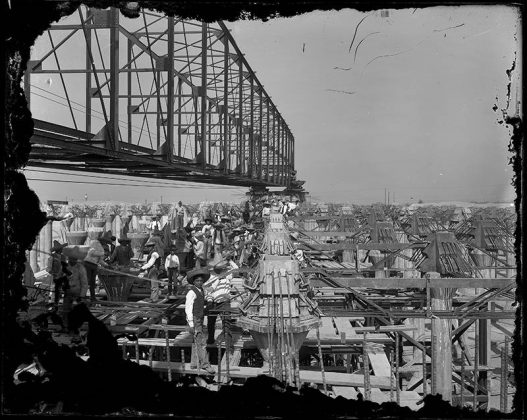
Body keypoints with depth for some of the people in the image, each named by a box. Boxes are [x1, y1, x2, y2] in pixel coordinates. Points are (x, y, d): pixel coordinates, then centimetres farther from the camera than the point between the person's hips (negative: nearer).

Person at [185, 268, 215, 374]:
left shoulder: (201, 291, 11)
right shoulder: (191, 292, -16)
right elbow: (188, 309, -18)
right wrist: (191, 325, -20)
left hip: (200, 320, 9)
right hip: (194, 321, -9)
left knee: (198, 343, 14)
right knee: (201, 343, -10)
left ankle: (194, 364, 23)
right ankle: (205, 365, -7)